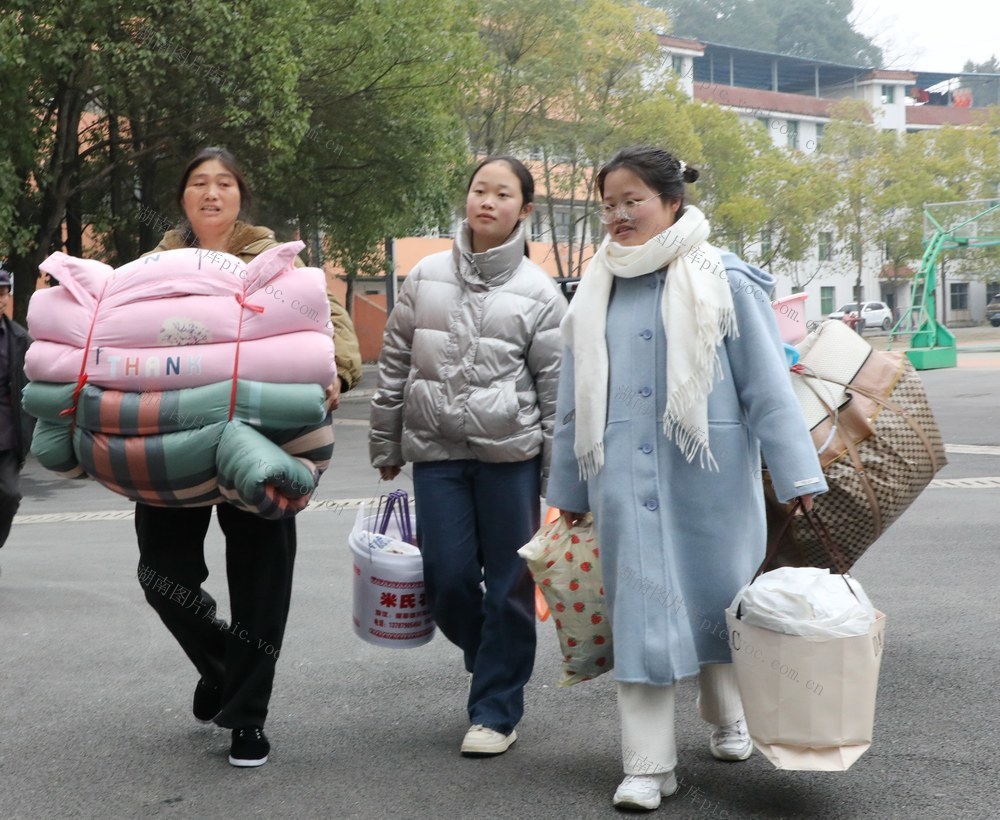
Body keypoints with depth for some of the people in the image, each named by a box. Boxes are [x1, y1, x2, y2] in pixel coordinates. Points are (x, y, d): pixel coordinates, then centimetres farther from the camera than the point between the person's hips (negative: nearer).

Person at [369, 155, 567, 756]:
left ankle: (497, 710, 16)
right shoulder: (426, 278, 7)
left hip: (510, 452, -2)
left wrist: (558, 476, -3)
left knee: (509, 583, 2)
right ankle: (492, 660, 33)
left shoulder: (539, 292, -1)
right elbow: (395, 364, 13)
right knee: (447, 578, 2)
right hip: (436, 451, 3)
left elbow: (557, 388, -1)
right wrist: (386, 447, 13)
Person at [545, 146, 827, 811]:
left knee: (715, 592, 11)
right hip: (626, 476, 3)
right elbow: (576, 401, 15)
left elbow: (768, 383, -4)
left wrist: (796, 474, -7)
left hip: (709, 471, -2)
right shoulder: (598, 291, 9)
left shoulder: (723, 280, -3)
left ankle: (726, 716, 38)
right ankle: (649, 765, 7)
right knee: (641, 605, 1)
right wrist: (570, 488, 17)